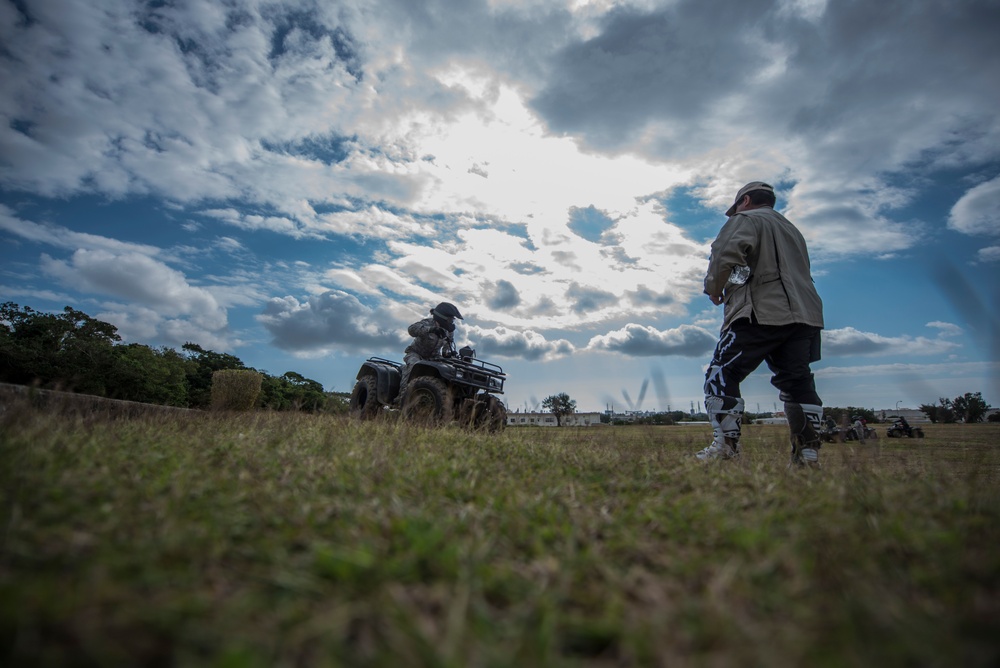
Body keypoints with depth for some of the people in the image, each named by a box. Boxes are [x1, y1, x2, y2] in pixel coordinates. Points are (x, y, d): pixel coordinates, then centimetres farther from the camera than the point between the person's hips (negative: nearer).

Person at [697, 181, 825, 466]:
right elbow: (799, 272, 30)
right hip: (804, 314, 9)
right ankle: (809, 452, 6)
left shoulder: (747, 220, 6)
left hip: (762, 313, -8)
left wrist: (714, 289, -1)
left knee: (721, 375, -7)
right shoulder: (792, 229, 32)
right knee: (797, 383, 9)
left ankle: (725, 445, -13)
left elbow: (725, 253, -15)